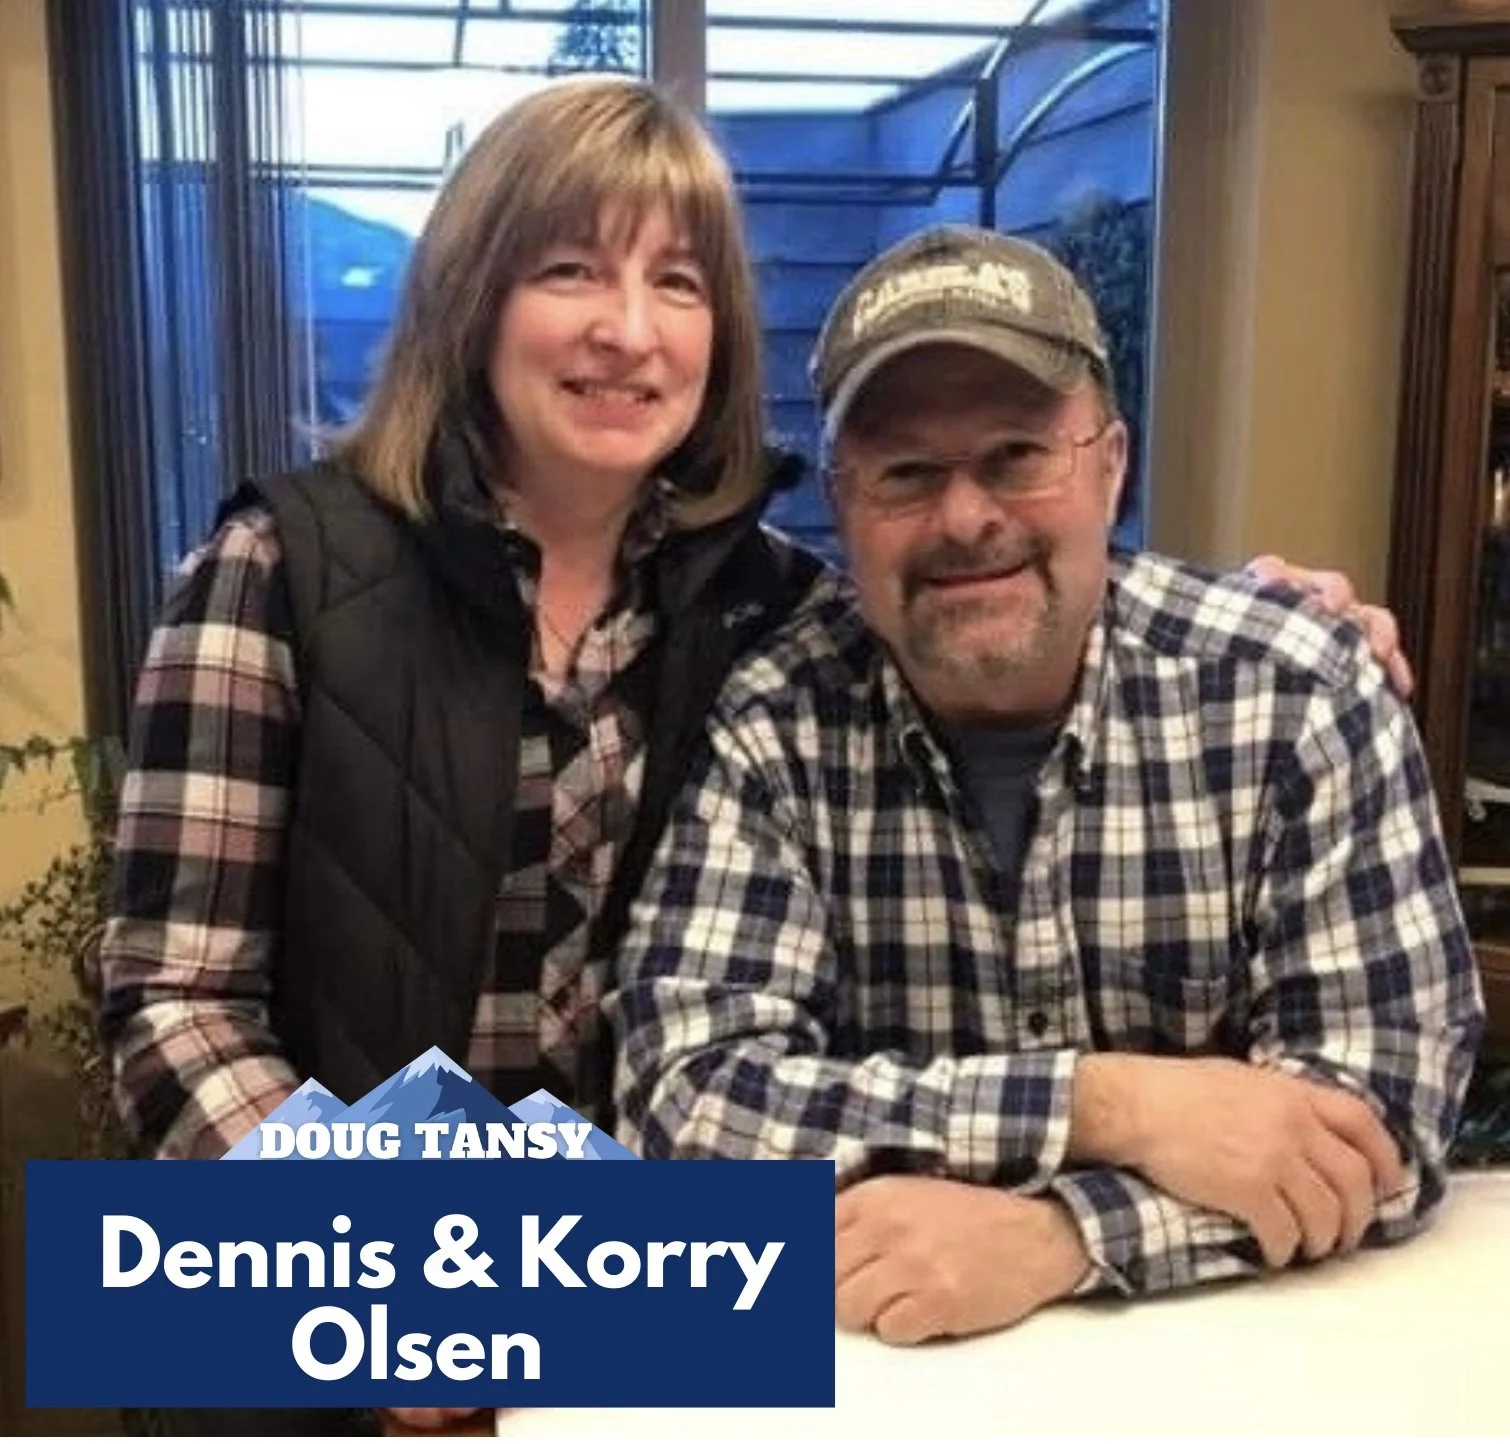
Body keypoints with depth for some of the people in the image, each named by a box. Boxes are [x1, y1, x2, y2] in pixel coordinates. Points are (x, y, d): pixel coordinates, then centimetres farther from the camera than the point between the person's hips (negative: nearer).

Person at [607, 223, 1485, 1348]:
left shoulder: (1304, 694, -10)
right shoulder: (774, 722, -11)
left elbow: (1389, 1099, -14)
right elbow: (685, 1095, -18)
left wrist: (1048, 1235, -28)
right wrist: (1111, 1104, -26)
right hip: (868, 1344, -1)